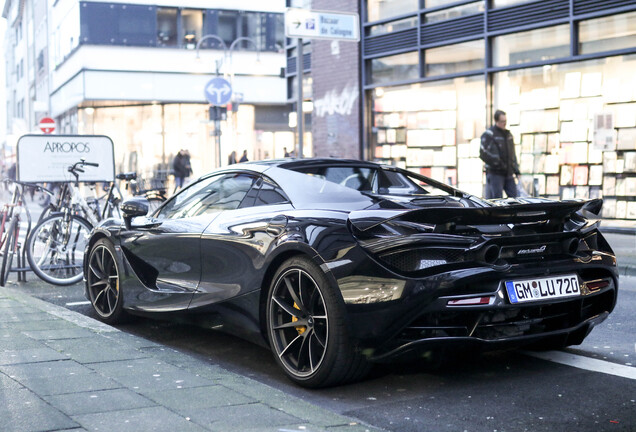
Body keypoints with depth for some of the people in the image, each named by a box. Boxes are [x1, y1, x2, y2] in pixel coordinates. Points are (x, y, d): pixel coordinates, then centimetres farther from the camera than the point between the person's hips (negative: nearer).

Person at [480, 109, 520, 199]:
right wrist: (499, 165, -17)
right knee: (495, 199, -6)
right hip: (494, 172, -7)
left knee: (514, 197, 5)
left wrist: (516, 168, 15)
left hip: (508, 173, 7)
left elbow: (512, 153, 25)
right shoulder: (488, 134, -7)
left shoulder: (508, 134, 18)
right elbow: (484, 154, -15)